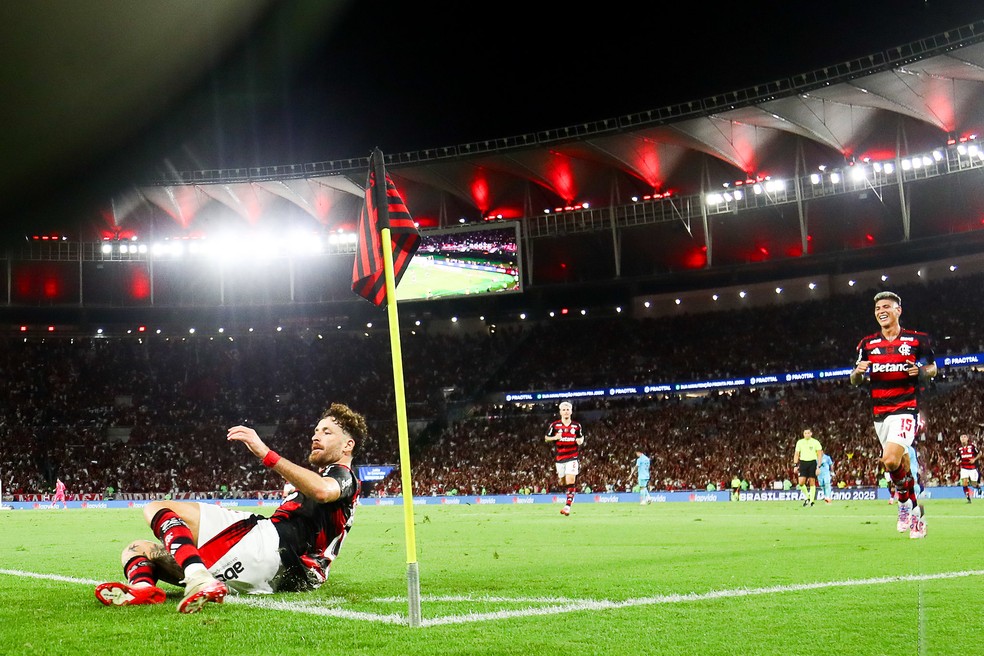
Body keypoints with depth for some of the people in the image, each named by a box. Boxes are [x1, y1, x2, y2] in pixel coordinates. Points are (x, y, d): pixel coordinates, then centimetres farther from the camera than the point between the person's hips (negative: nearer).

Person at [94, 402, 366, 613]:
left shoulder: (343, 477, 6)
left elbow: (322, 490, -22)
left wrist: (265, 453, -25)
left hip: (268, 543, -10)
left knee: (157, 509, -16)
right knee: (137, 550, 9)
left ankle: (200, 580, -42)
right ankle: (142, 586, -29)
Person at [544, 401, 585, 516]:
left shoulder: (576, 425, 5)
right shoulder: (554, 425, 1)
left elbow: (581, 437, 20)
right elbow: (546, 437, 6)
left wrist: (580, 441, -4)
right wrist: (555, 437, -14)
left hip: (572, 457, -1)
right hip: (559, 457, 1)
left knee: (571, 481, -14)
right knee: (562, 482, 9)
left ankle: (567, 506, -16)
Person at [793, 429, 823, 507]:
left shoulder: (815, 442, -1)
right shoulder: (800, 442, 7)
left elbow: (819, 455, 0)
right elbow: (796, 454, 11)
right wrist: (795, 465, 3)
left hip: (812, 462, -2)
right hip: (803, 463, 2)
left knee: (812, 482, -1)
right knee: (801, 482, -9)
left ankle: (811, 501, 5)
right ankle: (807, 497, 13)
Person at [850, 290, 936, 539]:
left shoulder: (917, 340, 0)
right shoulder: (867, 344, 9)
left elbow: (932, 368, 11)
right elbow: (854, 381, 13)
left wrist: (921, 372, -12)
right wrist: (858, 371, -11)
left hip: (905, 409, -4)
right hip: (879, 413, 4)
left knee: (890, 460, -23)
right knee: (902, 463, 9)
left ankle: (904, 502, 0)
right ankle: (917, 513, 25)